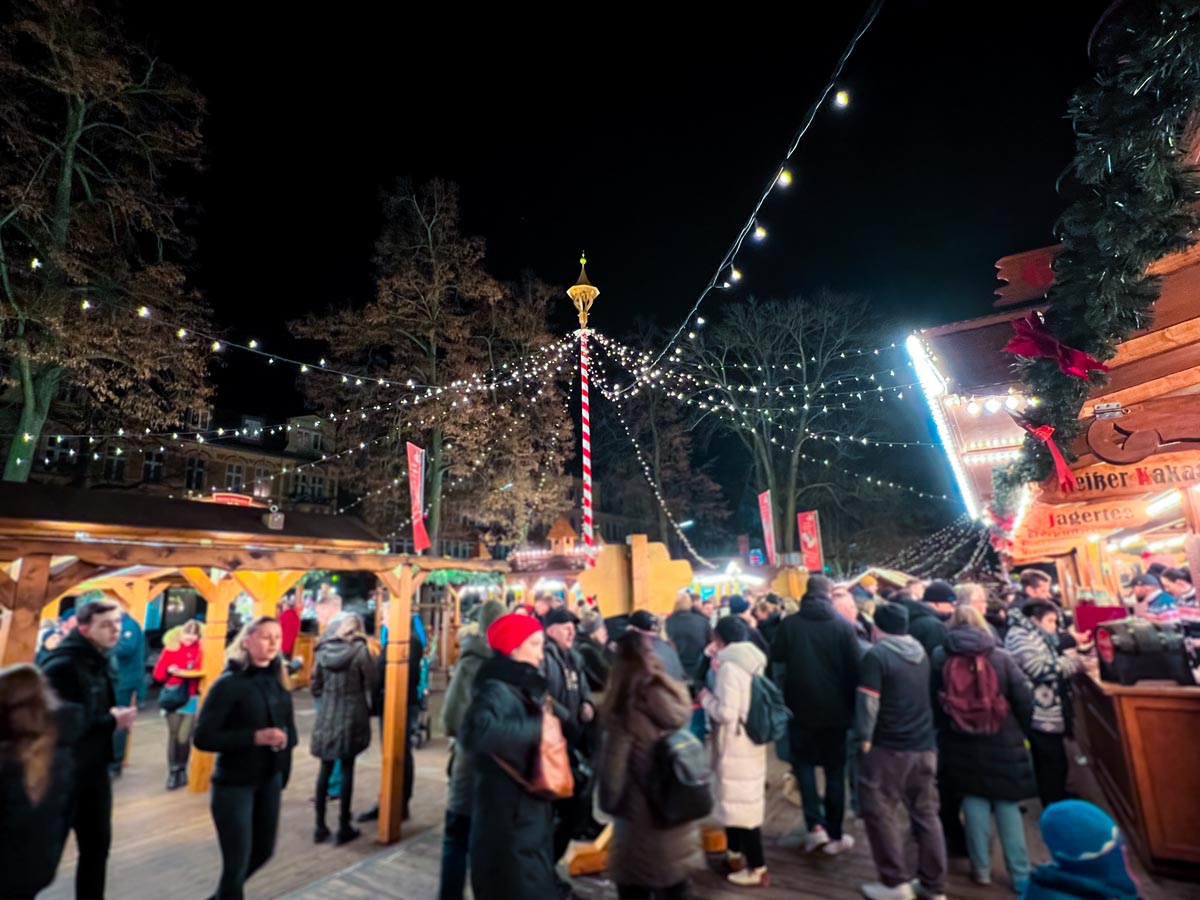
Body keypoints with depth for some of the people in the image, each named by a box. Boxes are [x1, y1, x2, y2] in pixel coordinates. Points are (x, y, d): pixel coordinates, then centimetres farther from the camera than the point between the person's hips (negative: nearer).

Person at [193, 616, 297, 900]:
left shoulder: (277, 680, 1)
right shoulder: (229, 683, -16)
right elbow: (202, 738, -18)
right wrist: (255, 737, -25)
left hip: (270, 780, 6)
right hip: (234, 784, -6)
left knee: (263, 852, 20)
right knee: (236, 863, 4)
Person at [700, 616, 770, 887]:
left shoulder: (729, 667, -22)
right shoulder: (751, 662, 4)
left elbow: (726, 712, -26)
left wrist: (706, 697, -10)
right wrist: (717, 674, 7)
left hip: (736, 747, -9)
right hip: (749, 744, 9)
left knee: (740, 804, 3)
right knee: (739, 801, 21)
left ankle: (757, 869, 14)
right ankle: (736, 855, 36)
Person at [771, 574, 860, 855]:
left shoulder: (789, 624, -8)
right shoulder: (843, 625, -10)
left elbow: (775, 658, 0)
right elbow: (854, 669, -6)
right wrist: (852, 705, 6)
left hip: (800, 707, 0)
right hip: (835, 709, 0)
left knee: (804, 763, 17)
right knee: (835, 771, 14)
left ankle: (815, 825, 6)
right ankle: (835, 835, 21)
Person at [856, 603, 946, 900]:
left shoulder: (876, 655, -14)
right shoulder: (921, 653, 8)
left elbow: (868, 702, -16)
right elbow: (927, 696, 18)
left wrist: (865, 738, -6)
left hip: (889, 747, -7)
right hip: (925, 746, 7)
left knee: (881, 812, 6)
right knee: (926, 814, 17)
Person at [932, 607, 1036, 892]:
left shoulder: (939, 657, -5)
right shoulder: (1001, 657, -7)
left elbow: (933, 700, -1)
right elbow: (1024, 700, -6)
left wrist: (943, 728, 14)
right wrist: (1018, 730, 11)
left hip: (960, 741, 0)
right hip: (1002, 741, 0)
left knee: (974, 799, 12)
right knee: (1007, 804, 12)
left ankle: (981, 868, 20)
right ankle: (1020, 874, 18)